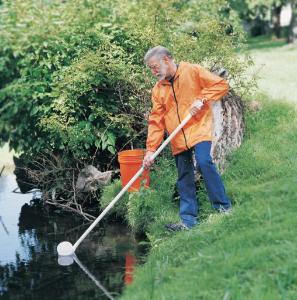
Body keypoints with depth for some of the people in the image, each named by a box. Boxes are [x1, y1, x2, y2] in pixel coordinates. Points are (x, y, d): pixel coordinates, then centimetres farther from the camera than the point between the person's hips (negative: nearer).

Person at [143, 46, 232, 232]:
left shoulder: (192, 71, -2)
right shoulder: (158, 89, 11)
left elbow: (221, 85, -6)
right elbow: (156, 121, 8)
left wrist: (201, 99, -18)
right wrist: (151, 150, -1)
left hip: (198, 128, -5)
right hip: (178, 139, 6)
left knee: (204, 162, -24)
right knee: (184, 179, 5)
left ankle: (223, 206, -13)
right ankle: (189, 220, 9)